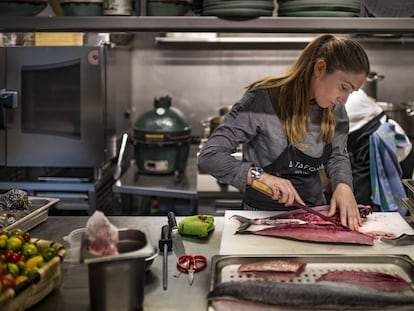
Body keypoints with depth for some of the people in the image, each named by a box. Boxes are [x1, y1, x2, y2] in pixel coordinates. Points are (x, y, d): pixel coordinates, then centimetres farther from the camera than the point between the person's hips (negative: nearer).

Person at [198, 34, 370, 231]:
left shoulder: (335, 108, 1)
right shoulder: (263, 100, -18)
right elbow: (209, 156, -20)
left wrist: (343, 185, -9)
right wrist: (259, 176, -34)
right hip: (264, 213, -6)